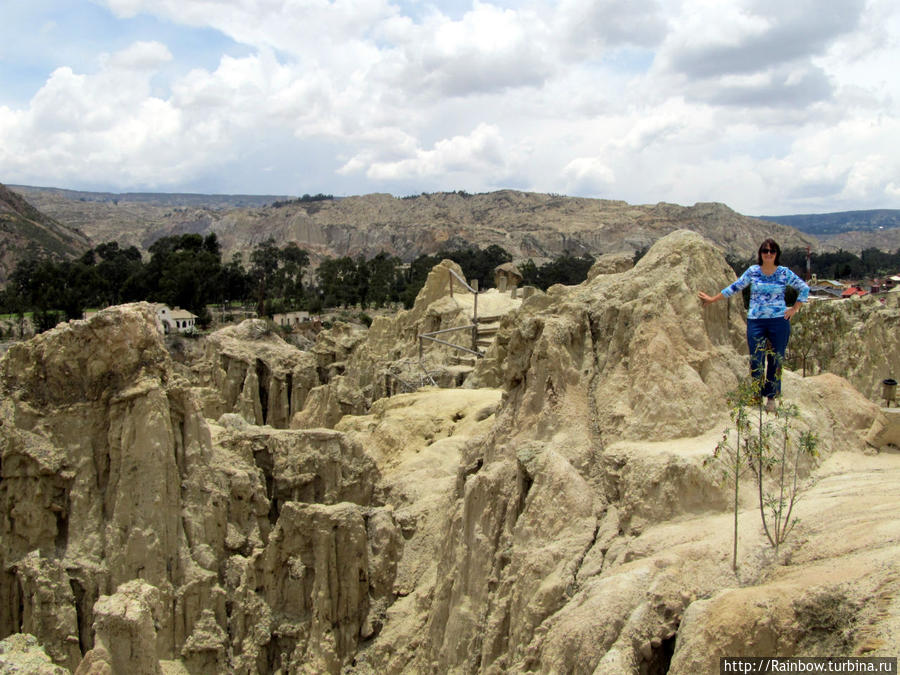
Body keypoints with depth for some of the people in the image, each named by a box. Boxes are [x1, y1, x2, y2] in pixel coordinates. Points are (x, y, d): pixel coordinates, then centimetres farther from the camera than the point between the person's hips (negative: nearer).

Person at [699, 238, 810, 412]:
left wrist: (794, 309, 5)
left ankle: (771, 397, 14)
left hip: (779, 321, 0)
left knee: (776, 361, 4)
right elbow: (735, 287, 13)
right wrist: (713, 299, 16)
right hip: (755, 321, 0)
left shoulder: (784, 273, 3)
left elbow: (804, 288, 12)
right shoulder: (752, 271, 4)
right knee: (756, 360, -2)